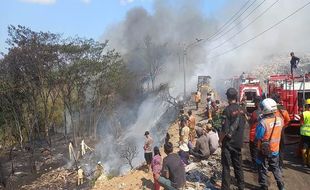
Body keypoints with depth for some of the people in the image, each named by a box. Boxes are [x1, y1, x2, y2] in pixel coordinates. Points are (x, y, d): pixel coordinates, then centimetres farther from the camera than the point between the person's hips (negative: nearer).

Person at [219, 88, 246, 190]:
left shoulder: (227, 110, -18)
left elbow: (225, 129, -21)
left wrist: (220, 139, -7)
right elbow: (244, 124, 11)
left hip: (228, 142, -6)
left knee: (226, 166, 3)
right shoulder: (241, 109, 0)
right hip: (238, 142, 6)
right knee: (238, 165, 18)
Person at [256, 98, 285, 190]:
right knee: (276, 168, 24)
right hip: (275, 149, 5)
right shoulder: (280, 120, -11)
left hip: (264, 150, -5)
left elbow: (258, 137, -19)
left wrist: (258, 124, -10)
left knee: (263, 169, 13)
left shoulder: (263, 122, -29)